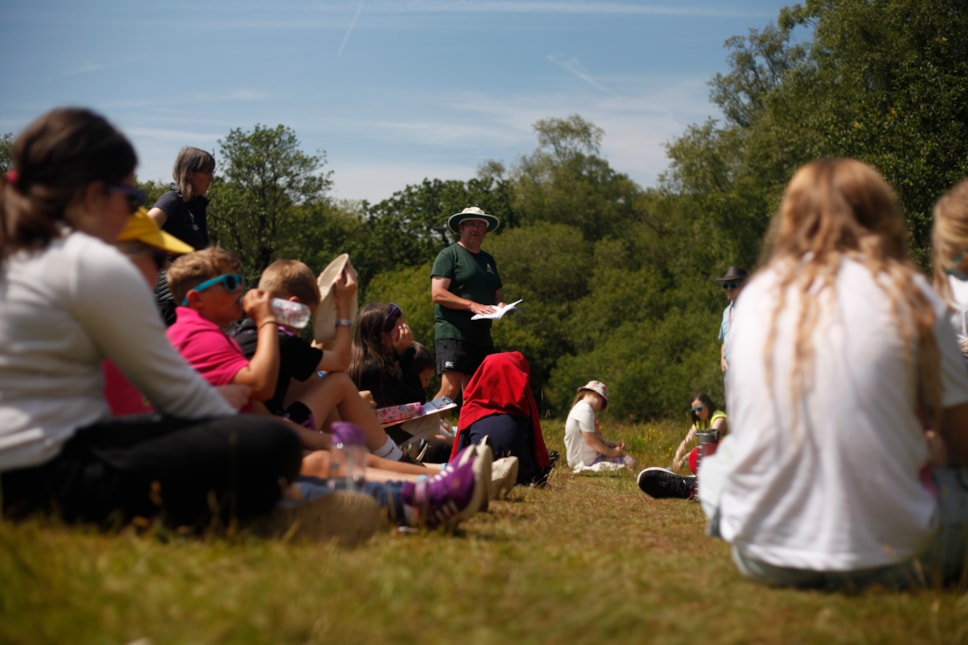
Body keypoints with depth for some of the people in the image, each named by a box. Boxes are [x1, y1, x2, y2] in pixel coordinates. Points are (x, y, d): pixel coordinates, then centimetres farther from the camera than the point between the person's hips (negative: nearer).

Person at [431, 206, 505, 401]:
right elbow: (437, 294, -12)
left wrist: (500, 305, 2)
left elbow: (496, 295, 27)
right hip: (453, 332, -7)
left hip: (482, 336, 7)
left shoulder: (488, 259, 20)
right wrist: (473, 305, -20)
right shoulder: (449, 255, -1)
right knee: (450, 388, -18)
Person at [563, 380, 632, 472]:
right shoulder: (585, 409, -15)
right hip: (588, 461, -11)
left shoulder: (580, 408, 18)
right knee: (628, 462, -16)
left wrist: (615, 444, 6)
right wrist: (611, 452, -12)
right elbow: (590, 440, -21)